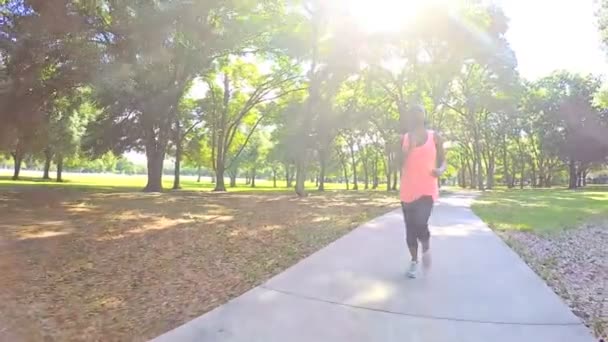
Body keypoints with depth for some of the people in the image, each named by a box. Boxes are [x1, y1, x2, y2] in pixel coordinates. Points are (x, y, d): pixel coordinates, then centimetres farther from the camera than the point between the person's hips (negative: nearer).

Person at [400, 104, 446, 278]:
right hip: (408, 190, 2)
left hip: (427, 190, -2)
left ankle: (426, 246, 13)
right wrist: (409, 148, -14)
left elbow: (443, 161, 7)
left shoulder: (435, 137, 3)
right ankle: (414, 261, 27)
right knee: (410, 228, 7)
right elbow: (399, 165, 0)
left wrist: (440, 170, -15)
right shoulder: (404, 138, 6)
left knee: (420, 223, -21)